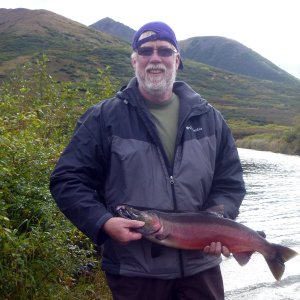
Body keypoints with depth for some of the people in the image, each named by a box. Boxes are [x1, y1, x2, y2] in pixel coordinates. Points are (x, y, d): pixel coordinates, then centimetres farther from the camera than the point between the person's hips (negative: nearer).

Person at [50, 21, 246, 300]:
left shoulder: (208, 117, 5)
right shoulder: (104, 118, -4)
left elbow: (230, 181, 8)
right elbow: (67, 180, -4)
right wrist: (103, 222, -19)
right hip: (133, 270, -2)